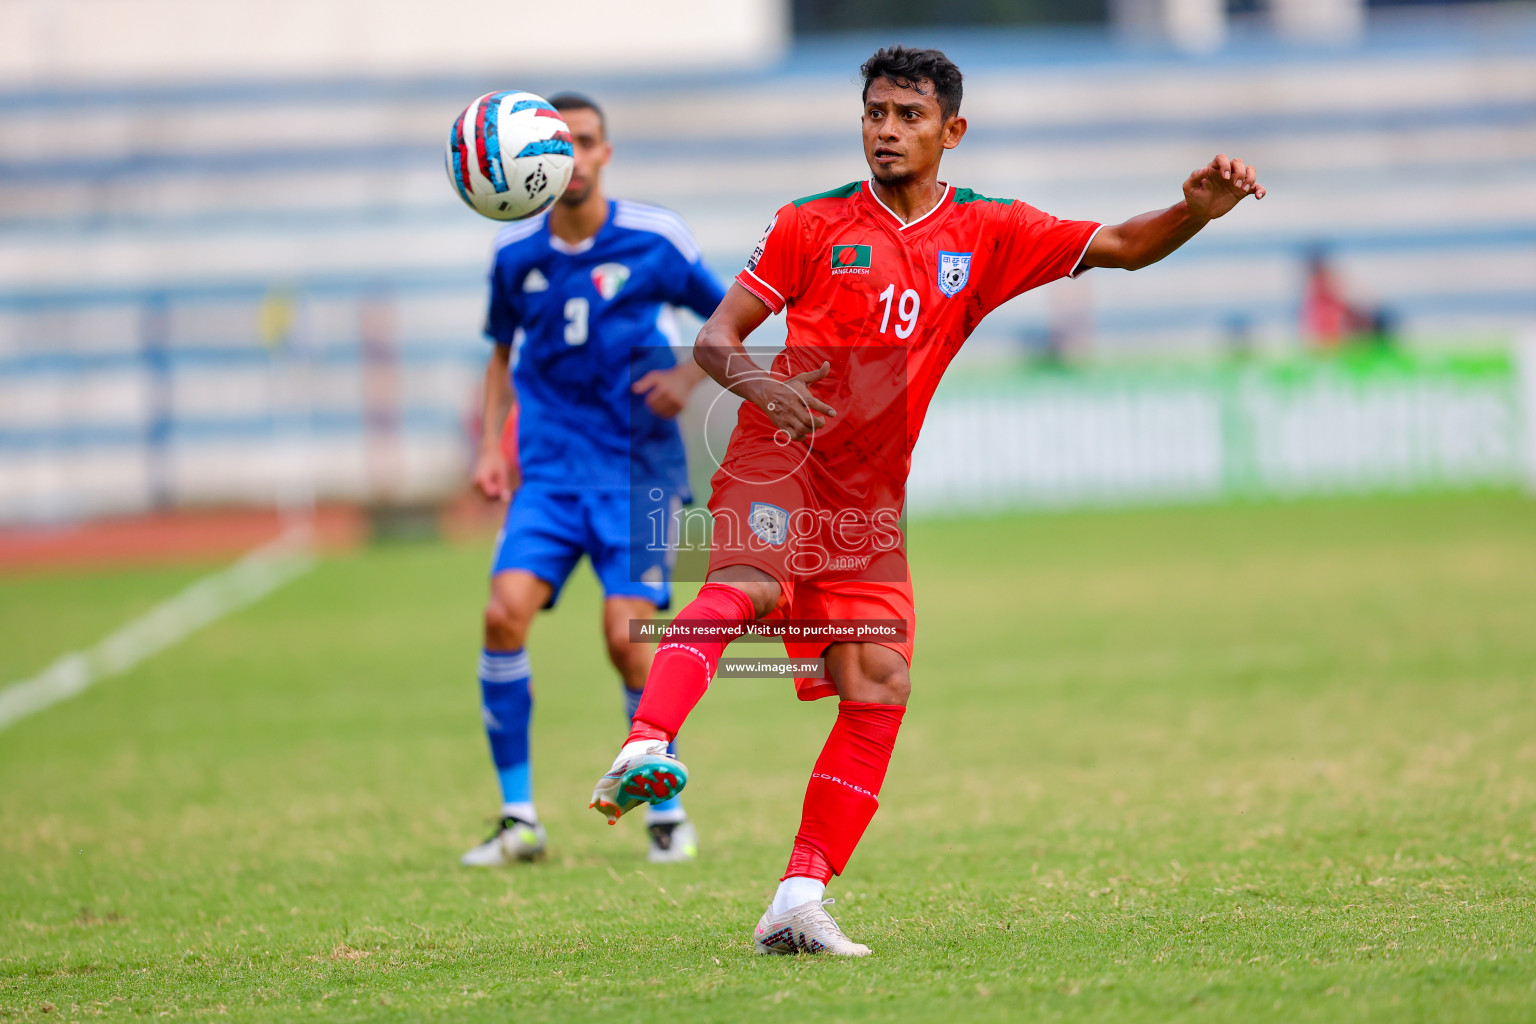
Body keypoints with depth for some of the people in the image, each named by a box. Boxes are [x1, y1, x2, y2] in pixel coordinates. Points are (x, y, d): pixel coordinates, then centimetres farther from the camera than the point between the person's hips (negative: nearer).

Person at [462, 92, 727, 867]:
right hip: (549, 468, 3)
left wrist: (689, 377, -8)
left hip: (638, 463, -2)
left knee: (627, 635, -13)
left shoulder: (655, 240, -4)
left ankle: (668, 812, 9)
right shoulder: (515, 252, 4)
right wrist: (490, 445, 8)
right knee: (505, 612, -16)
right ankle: (518, 817, -5)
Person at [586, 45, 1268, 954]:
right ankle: (643, 751, -50)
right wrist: (760, 384, -19)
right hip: (780, 453, -4)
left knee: (881, 686, -6)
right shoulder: (813, 224, 4)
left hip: (871, 496, 4)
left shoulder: (987, 234, 10)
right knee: (747, 586, -33)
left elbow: (1122, 248, 6)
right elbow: (715, 338, 3)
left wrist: (1198, 211, -14)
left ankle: (799, 904, -3)